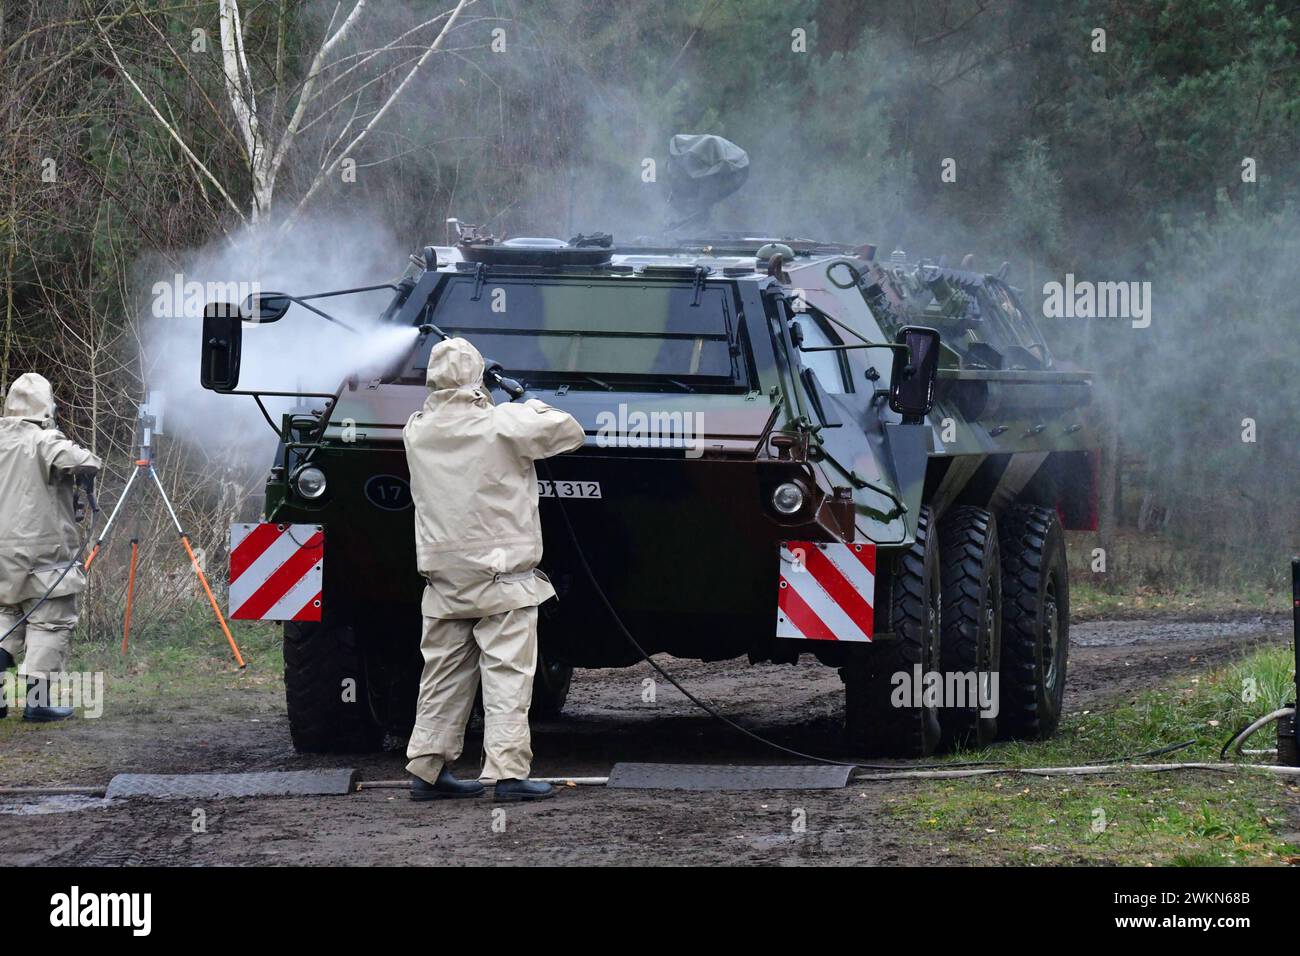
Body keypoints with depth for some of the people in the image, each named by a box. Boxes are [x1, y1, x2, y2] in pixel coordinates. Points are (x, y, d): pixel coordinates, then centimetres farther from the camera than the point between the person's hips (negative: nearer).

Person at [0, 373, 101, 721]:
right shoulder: (43, 441, -12)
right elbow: (83, 464, -25)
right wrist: (85, 458, -4)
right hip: (43, 549, -6)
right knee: (50, 622, 0)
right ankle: (37, 698, -5)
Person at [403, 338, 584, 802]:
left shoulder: (418, 432, 1)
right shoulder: (503, 425, -12)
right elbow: (569, 431, -2)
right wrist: (535, 407, 15)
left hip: (444, 577, 5)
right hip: (501, 575, -5)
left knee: (443, 675, 13)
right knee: (507, 675, -3)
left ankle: (427, 768, 15)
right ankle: (508, 771, -8)